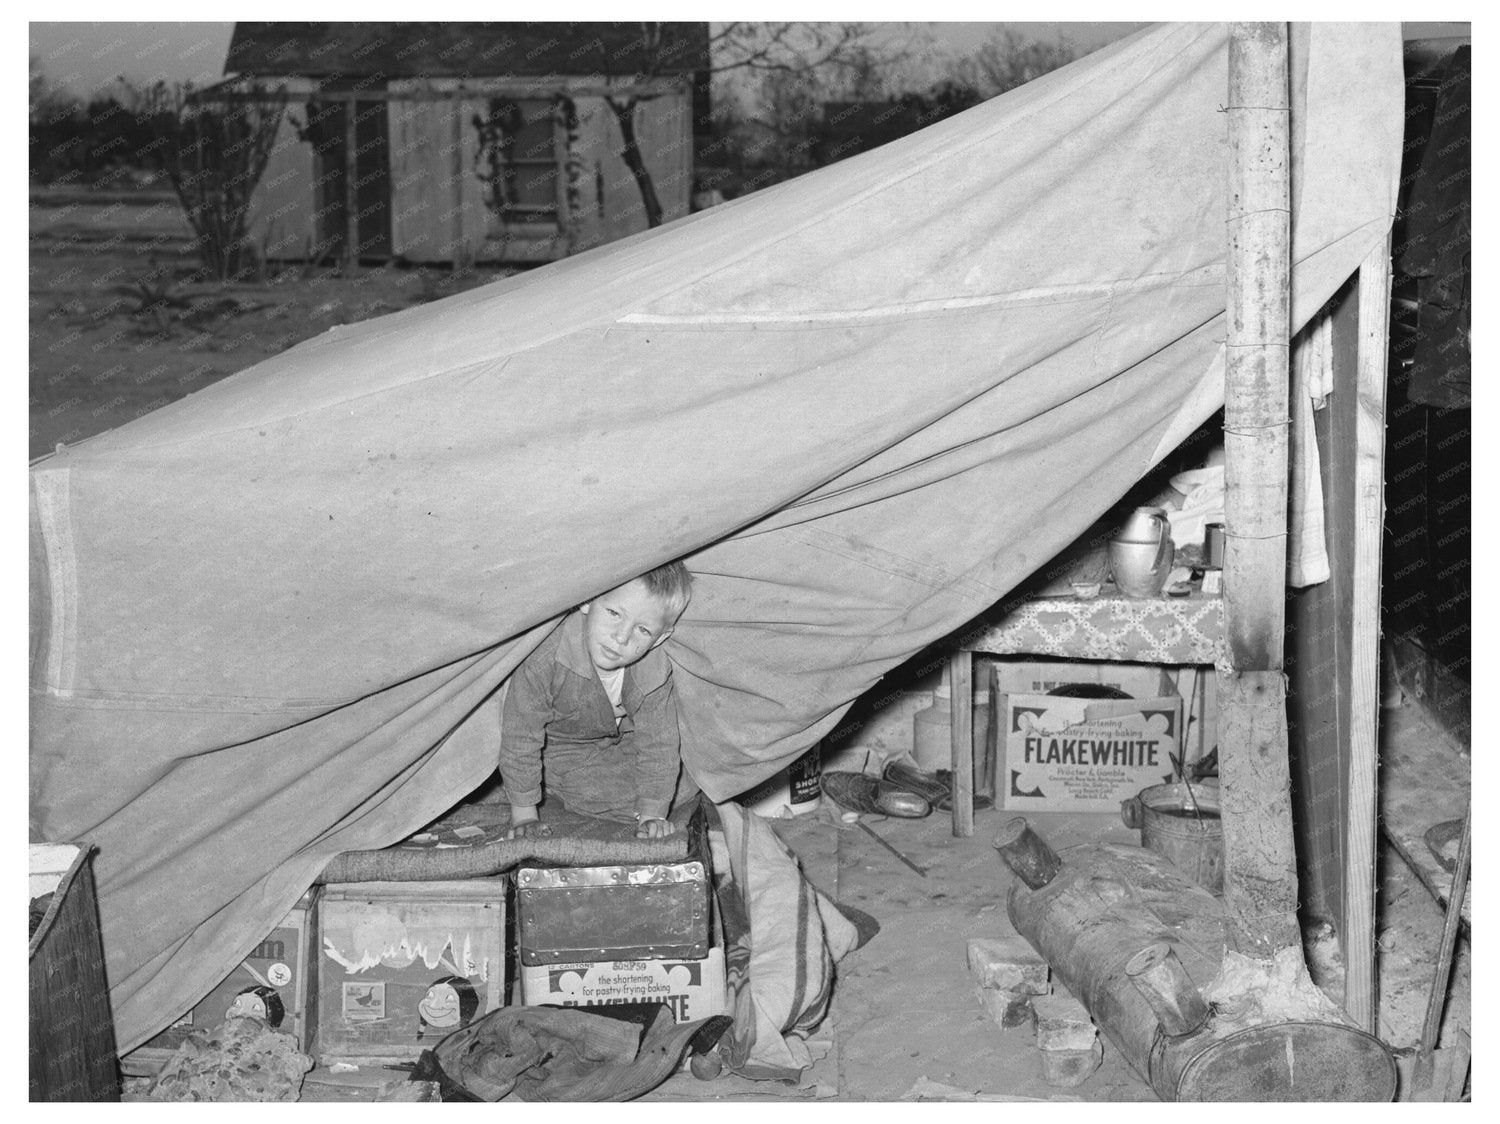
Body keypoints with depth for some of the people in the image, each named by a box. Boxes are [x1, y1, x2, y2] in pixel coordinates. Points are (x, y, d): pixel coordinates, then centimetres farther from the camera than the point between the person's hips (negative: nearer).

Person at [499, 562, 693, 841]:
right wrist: (523, 814, -22)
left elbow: (658, 743, -16)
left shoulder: (656, 671, -29)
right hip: (557, 745, -3)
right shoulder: (546, 658, -40)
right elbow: (520, 737, -29)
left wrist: (652, 814, -18)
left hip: (623, 738, 3)